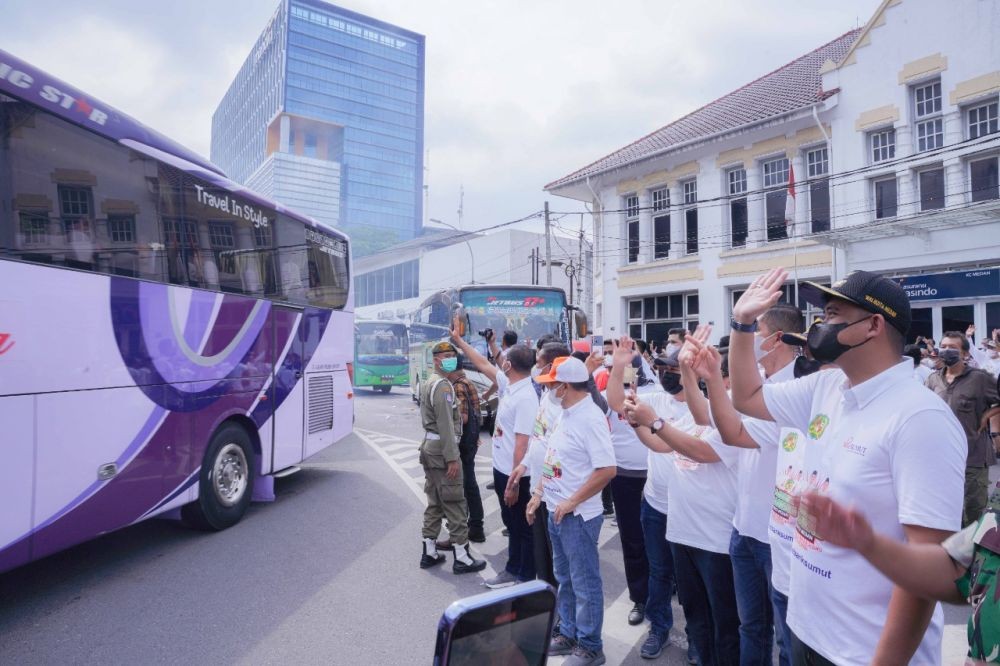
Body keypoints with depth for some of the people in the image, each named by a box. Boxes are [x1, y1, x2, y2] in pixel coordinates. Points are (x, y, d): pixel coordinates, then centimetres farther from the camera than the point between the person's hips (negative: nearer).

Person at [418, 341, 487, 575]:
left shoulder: (427, 384, 16)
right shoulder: (443, 385, -16)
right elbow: (445, 425, -21)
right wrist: (452, 458, -22)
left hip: (429, 447, 10)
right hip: (442, 450, -10)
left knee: (434, 502, 15)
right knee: (455, 504, -4)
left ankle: (429, 552, 21)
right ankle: (462, 558, 1)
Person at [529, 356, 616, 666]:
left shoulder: (590, 418, -21)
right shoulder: (566, 414, 7)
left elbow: (607, 470, -27)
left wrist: (572, 502, -21)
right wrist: (540, 494, 14)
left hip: (578, 515, -9)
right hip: (556, 511, 9)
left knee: (585, 583, 7)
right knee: (564, 578, 21)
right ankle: (569, 634, 37)